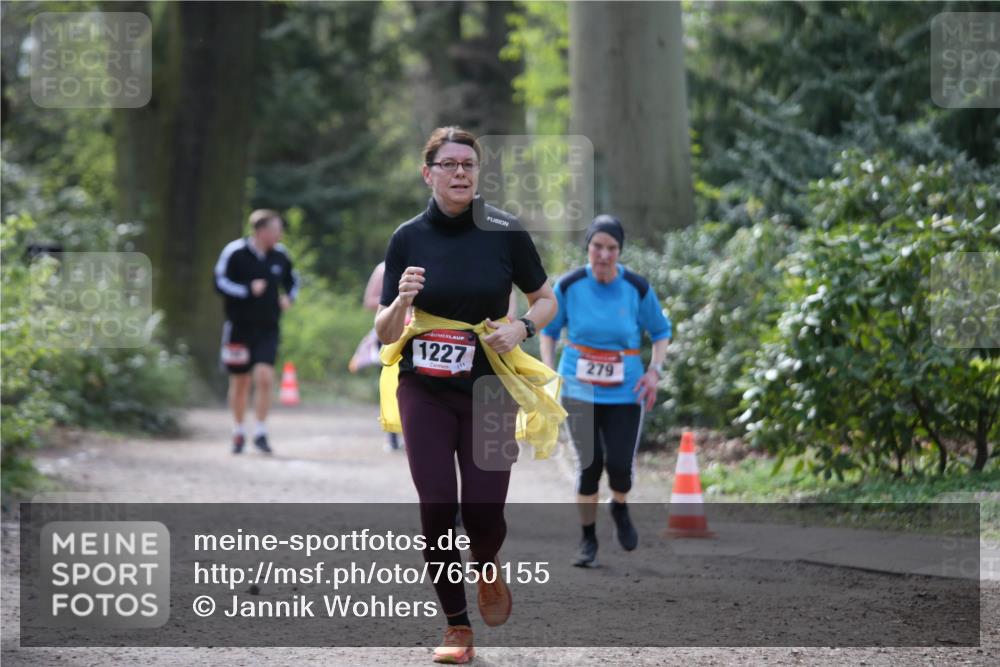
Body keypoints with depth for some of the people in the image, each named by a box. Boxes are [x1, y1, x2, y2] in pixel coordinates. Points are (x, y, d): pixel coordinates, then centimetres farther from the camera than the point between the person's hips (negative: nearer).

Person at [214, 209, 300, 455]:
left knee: (265, 377, -13)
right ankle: (238, 433, 24)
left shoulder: (280, 255, 3)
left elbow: (292, 280, 20)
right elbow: (220, 282, -12)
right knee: (239, 381, 7)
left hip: (268, 329, 2)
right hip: (239, 326, -2)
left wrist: (288, 297, 0)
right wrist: (248, 290, -21)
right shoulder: (235, 252, -10)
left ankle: (261, 433, -4)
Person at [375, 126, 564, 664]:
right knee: (437, 508, -3)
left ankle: (487, 568, 31)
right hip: (424, 390, 1)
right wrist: (402, 300, -22)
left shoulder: (505, 232, -5)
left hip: (490, 388, -1)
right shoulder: (408, 238, -2)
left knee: (483, 512, -6)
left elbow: (546, 300, 7)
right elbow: (385, 333, -1)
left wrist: (521, 327, -13)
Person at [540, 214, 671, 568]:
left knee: (620, 465, -9)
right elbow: (549, 329, 10)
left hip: (626, 391, 0)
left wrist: (654, 370, -5)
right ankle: (588, 539, 12)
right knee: (589, 464, -5)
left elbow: (661, 331, 9)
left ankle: (620, 509, 26)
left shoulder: (637, 288, -5)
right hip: (579, 390, 0)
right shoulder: (569, 286, -5)